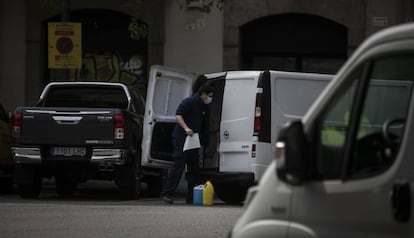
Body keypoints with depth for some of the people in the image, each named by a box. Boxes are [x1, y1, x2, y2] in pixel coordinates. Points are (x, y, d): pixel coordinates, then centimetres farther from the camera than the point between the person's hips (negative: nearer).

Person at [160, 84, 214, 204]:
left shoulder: (205, 107, 16)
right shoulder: (189, 102, -9)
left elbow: (204, 126, 21)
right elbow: (178, 115, -17)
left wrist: (204, 142, 15)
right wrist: (186, 128, -29)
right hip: (181, 138, -9)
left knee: (194, 168, 8)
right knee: (178, 165, -14)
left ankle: (192, 197, 12)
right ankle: (167, 193, -13)